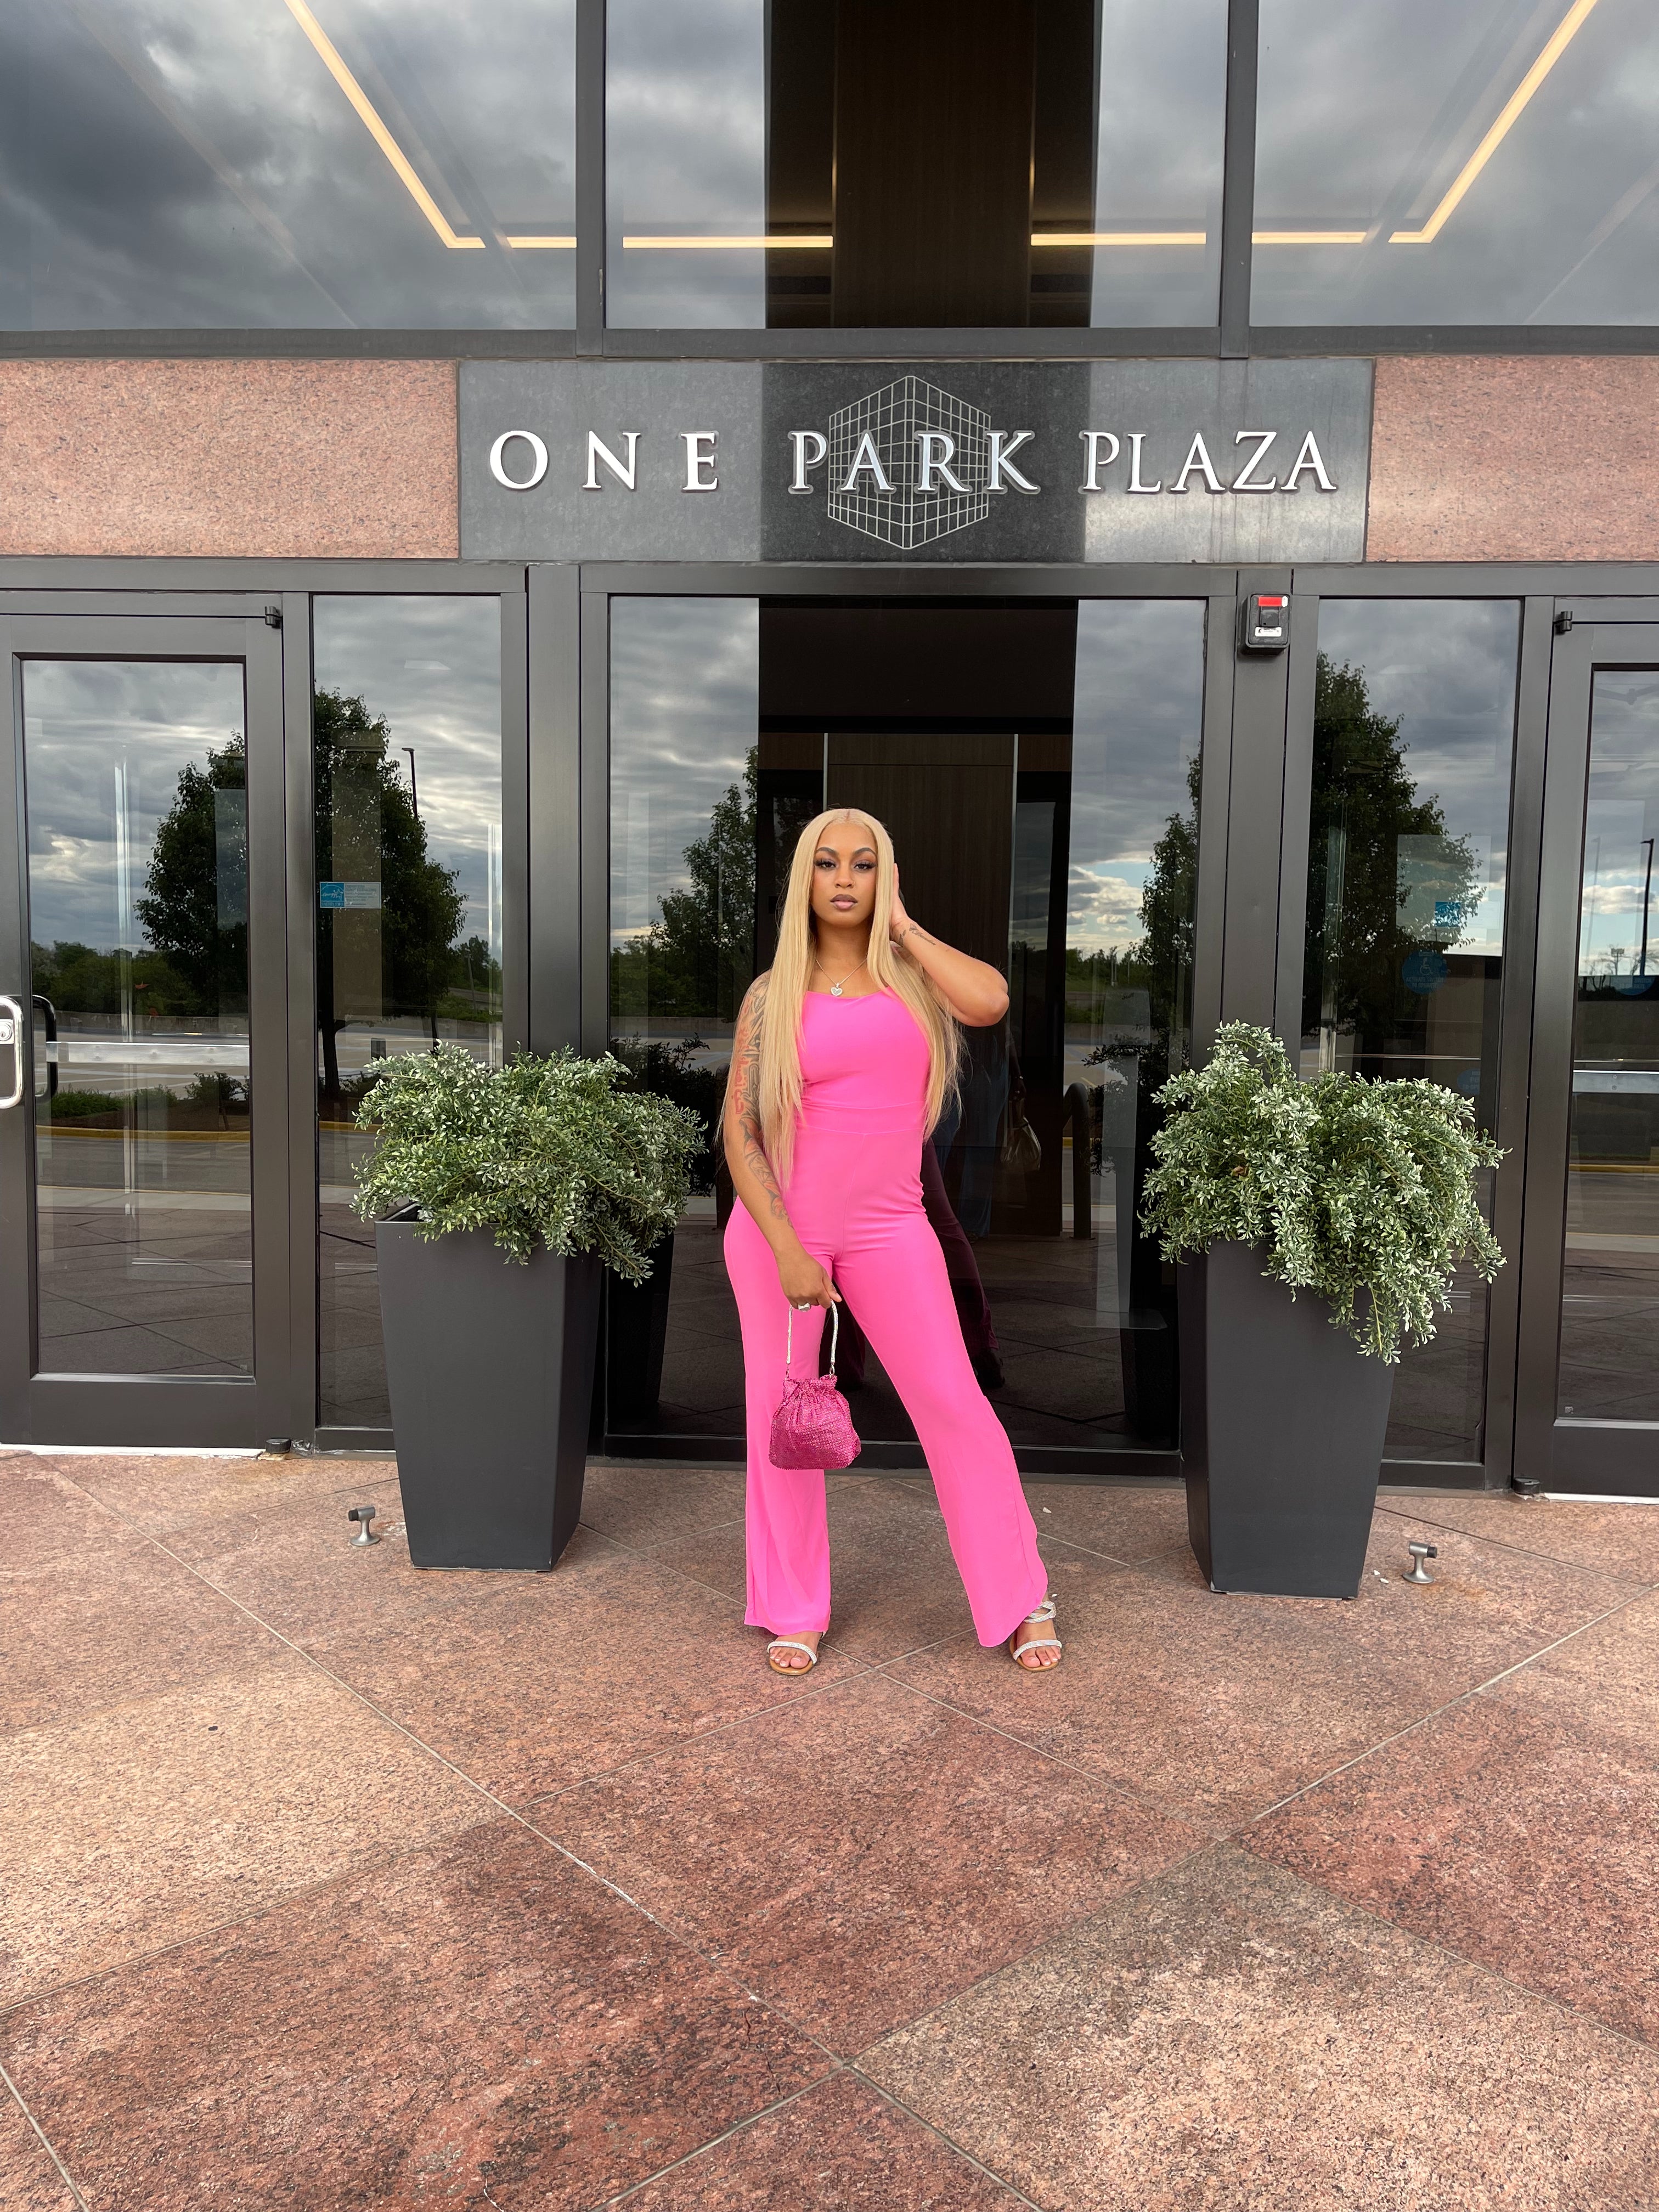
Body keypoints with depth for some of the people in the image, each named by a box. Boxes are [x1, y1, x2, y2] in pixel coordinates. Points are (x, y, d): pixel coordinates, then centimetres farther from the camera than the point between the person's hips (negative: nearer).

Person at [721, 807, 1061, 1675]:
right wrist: (788, 1249, -13)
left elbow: (990, 1001, -20)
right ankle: (792, 1612, 26)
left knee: (954, 1404, -1)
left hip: (888, 1226, 1)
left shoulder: (913, 973, 3)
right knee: (781, 1413, 8)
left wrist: (901, 923, -8)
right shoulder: (775, 993, -1)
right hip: (780, 1223, 0)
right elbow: (739, 1130, -5)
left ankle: (1019, 1601, 16)